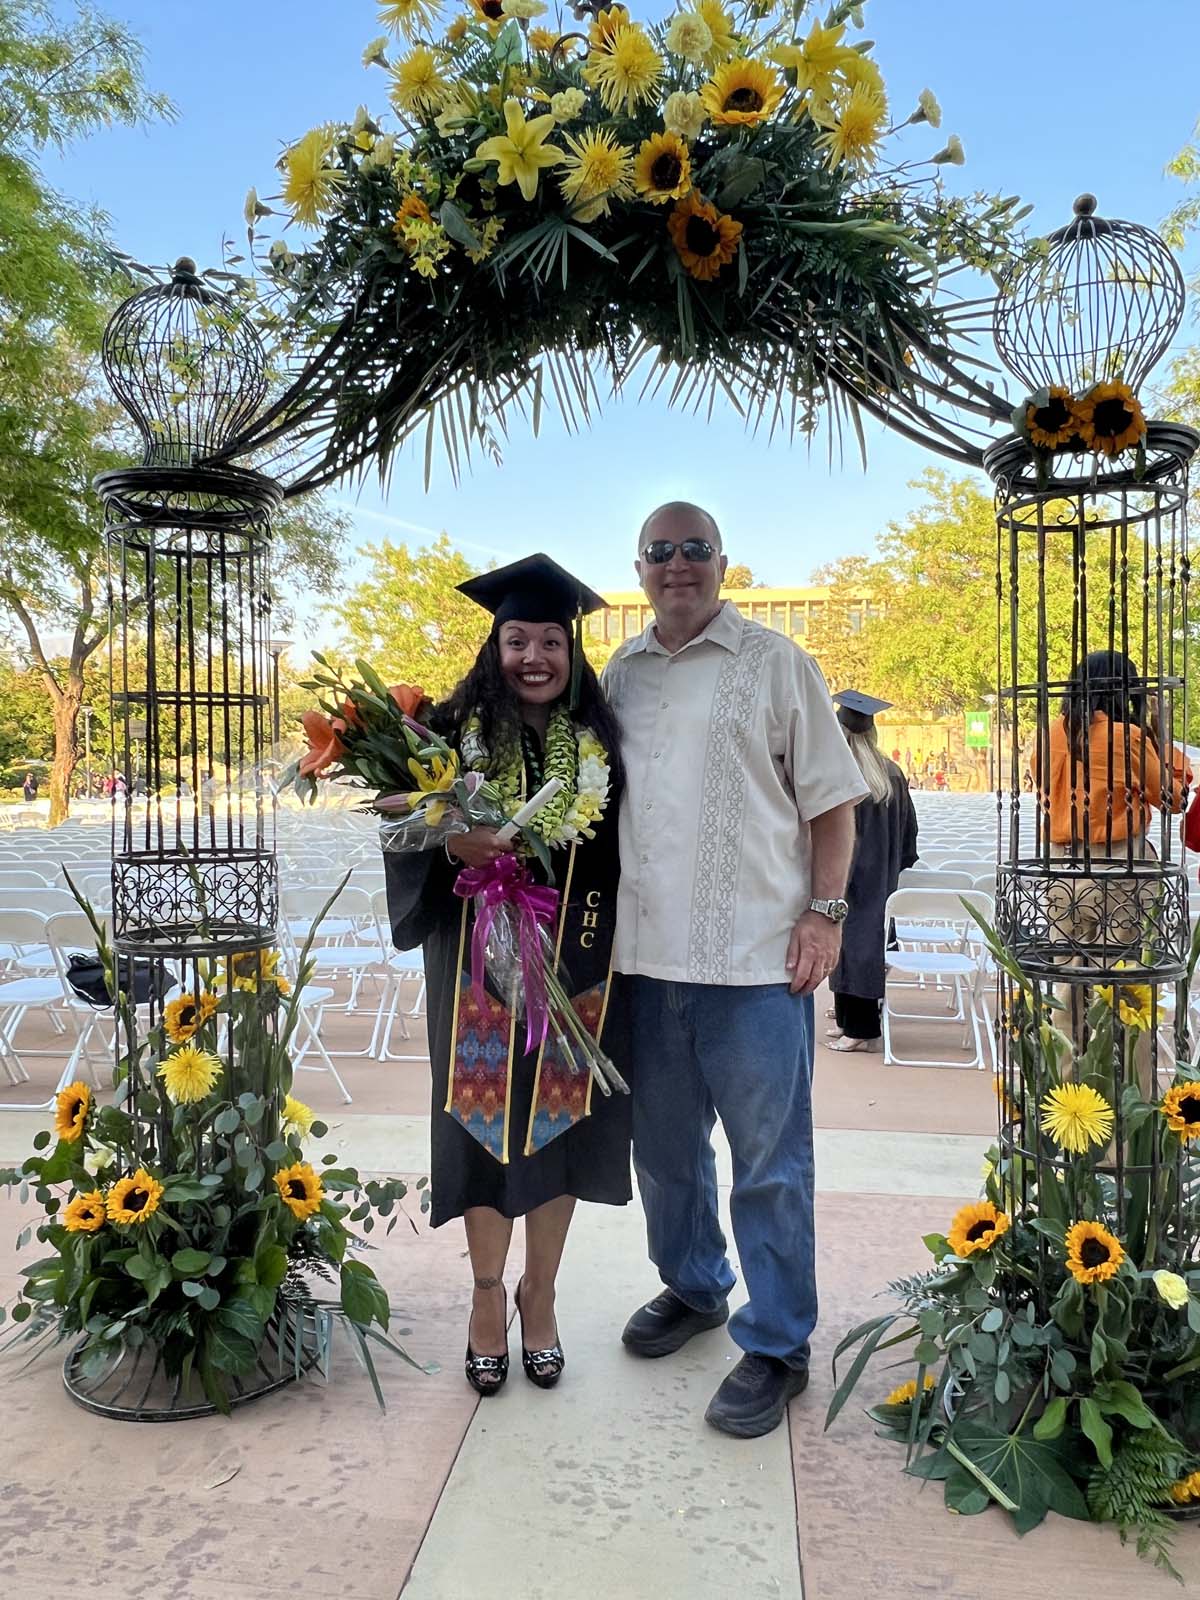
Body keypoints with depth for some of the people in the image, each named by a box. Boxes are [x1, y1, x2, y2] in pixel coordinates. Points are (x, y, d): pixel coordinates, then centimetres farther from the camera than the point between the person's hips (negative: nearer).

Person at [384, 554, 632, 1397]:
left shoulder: (602, 744, 1)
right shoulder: (455, 734, -2)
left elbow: (621, 856, 5)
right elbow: (409, 844, -3)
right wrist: (455, 848, -23)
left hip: (573, 965, 1)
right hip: (478, 963, -1)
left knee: (559, 1119, 9)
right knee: (482, 1120, 7)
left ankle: (539, 1295, 29)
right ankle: (489, 1294, 28)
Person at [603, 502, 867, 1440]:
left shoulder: (775, 663, 0)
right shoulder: (620, 675, 12)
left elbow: (832, 801, -1)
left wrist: (825, 914, -9)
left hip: (755, 958, -4)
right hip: (644, 957, 5)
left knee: (770, 1161, 4)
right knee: (663, 1146, 18)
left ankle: (777, 1345, 21)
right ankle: (693, 1288, 40)